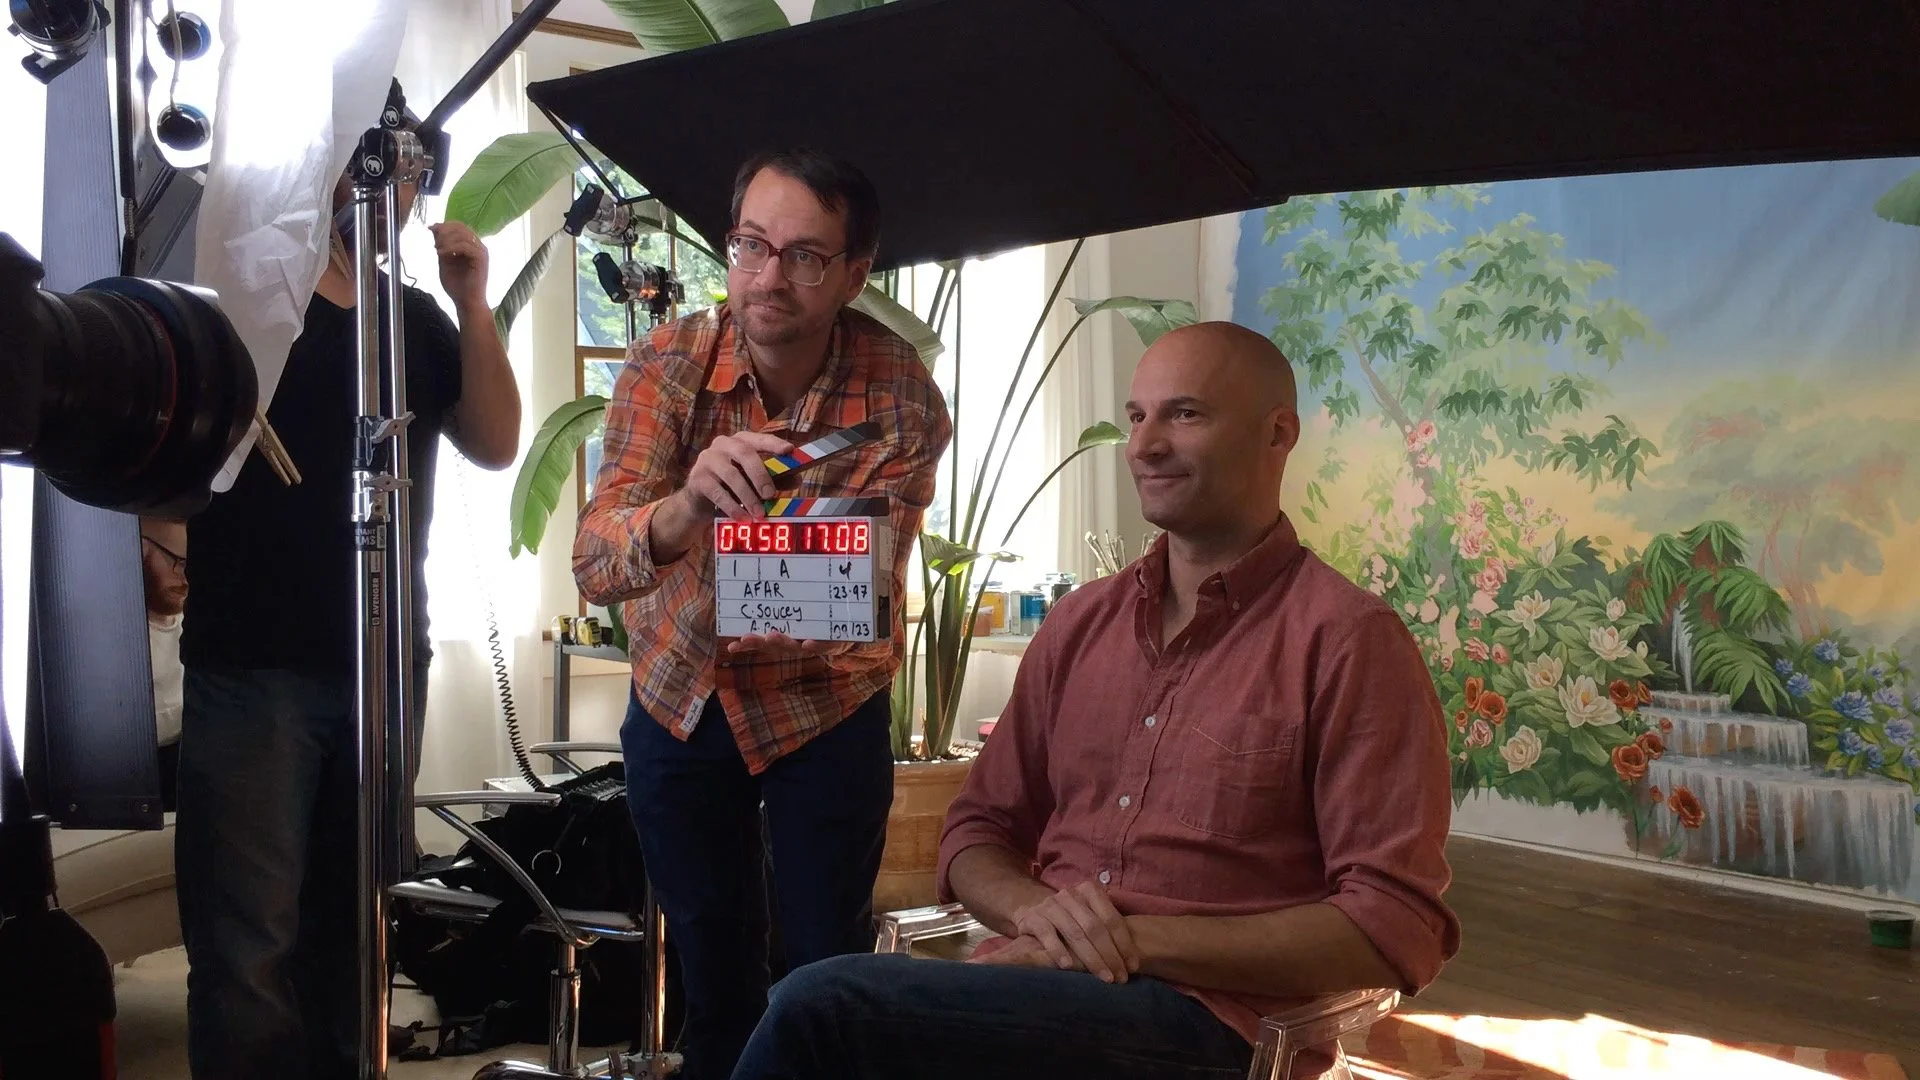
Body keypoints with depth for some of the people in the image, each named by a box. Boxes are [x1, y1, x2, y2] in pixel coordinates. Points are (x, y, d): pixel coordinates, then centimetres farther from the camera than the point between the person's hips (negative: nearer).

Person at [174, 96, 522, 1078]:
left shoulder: (419, 319, 14)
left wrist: (472, 303, -2)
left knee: (354, 925, 13)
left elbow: (496, 445, 5)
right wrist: (169, 555, -13)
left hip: (387, 660, 5)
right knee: (250, 942, -6)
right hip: (253, 662, -4)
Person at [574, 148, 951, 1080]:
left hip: (825, 699, -1)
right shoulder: (668, 364, -18)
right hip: (678, 693, 2)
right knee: (711, 972, 13)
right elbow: (595, 566, -28)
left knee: (828, 971, 4)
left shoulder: (898, 392, -21)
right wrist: (689, 503, -49)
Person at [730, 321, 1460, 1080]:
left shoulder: (1348, 640, -5)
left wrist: (1144, 939, -15)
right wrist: (1031, 908, -5)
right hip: (1038, 986, 5)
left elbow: (1397, 930, -10)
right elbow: (978, 831, 18)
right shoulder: (1080, 621, 14)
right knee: (825, 1011, -27)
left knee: (824, 1009, -26)